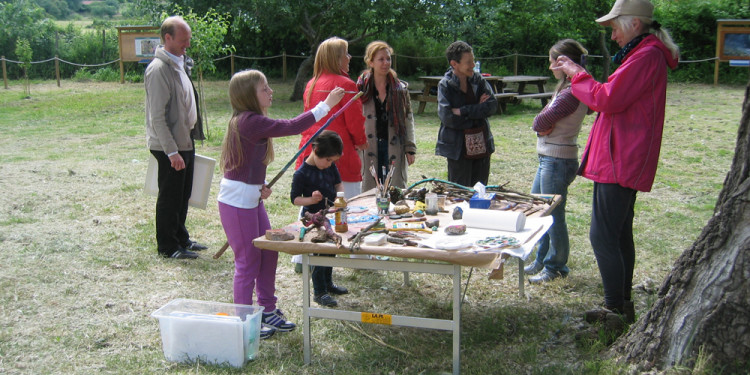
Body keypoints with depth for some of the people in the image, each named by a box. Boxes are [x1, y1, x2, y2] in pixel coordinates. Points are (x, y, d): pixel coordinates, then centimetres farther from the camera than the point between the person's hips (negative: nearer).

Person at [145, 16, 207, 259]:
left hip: (186, 142, 9)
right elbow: (157, 117, -22)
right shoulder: (159, 69, -19)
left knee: (183, 195, 18)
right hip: (170, 147, -9)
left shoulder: (180, 63, 11)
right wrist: (172, 152, -23)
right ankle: (167, 247, 14)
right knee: (170, 198, 2)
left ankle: (181, 238, 31)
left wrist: (192, 136, 17)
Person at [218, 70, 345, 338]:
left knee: (268, 253, 15)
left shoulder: (248, 121, 9)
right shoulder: (250, 122, -21)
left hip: (252, 199, 9)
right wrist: (326, 105, -21)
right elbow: (290, 127, -26)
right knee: (248, 261, 1)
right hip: (237, 202, -9)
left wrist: (261, 186, 0)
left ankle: (267, 310, 28)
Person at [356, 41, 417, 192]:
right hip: (369, 148, -1)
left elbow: (408, 118, 7)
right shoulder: (361, 88, 2)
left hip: (394, 147, 1)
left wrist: (410, 148, 1)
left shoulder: (401, 88, 6)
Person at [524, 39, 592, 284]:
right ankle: (542, 261, 30)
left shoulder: (571, 93, -20)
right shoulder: (566, 88, 12)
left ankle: (556, 267, 15)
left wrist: (542, 123, 1)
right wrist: (545, 125, -8)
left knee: (553, 215, 1)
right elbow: (541, 122, 11)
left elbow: (541, 122, -19)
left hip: (558, 161, -11)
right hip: (549, 158, 11)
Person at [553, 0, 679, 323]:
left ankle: (615, 311, -3)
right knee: (620, 234, 16)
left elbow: (608, 100, -19)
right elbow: (616, 99, 23)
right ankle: (623, 305, 25)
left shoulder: (647, 56, -15)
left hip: (620, 162, -11)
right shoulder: (647, 54, 20)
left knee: (603, 236, -9)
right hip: (626, 161, 11)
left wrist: (577, 73, -7)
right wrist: (577, 75, 16)